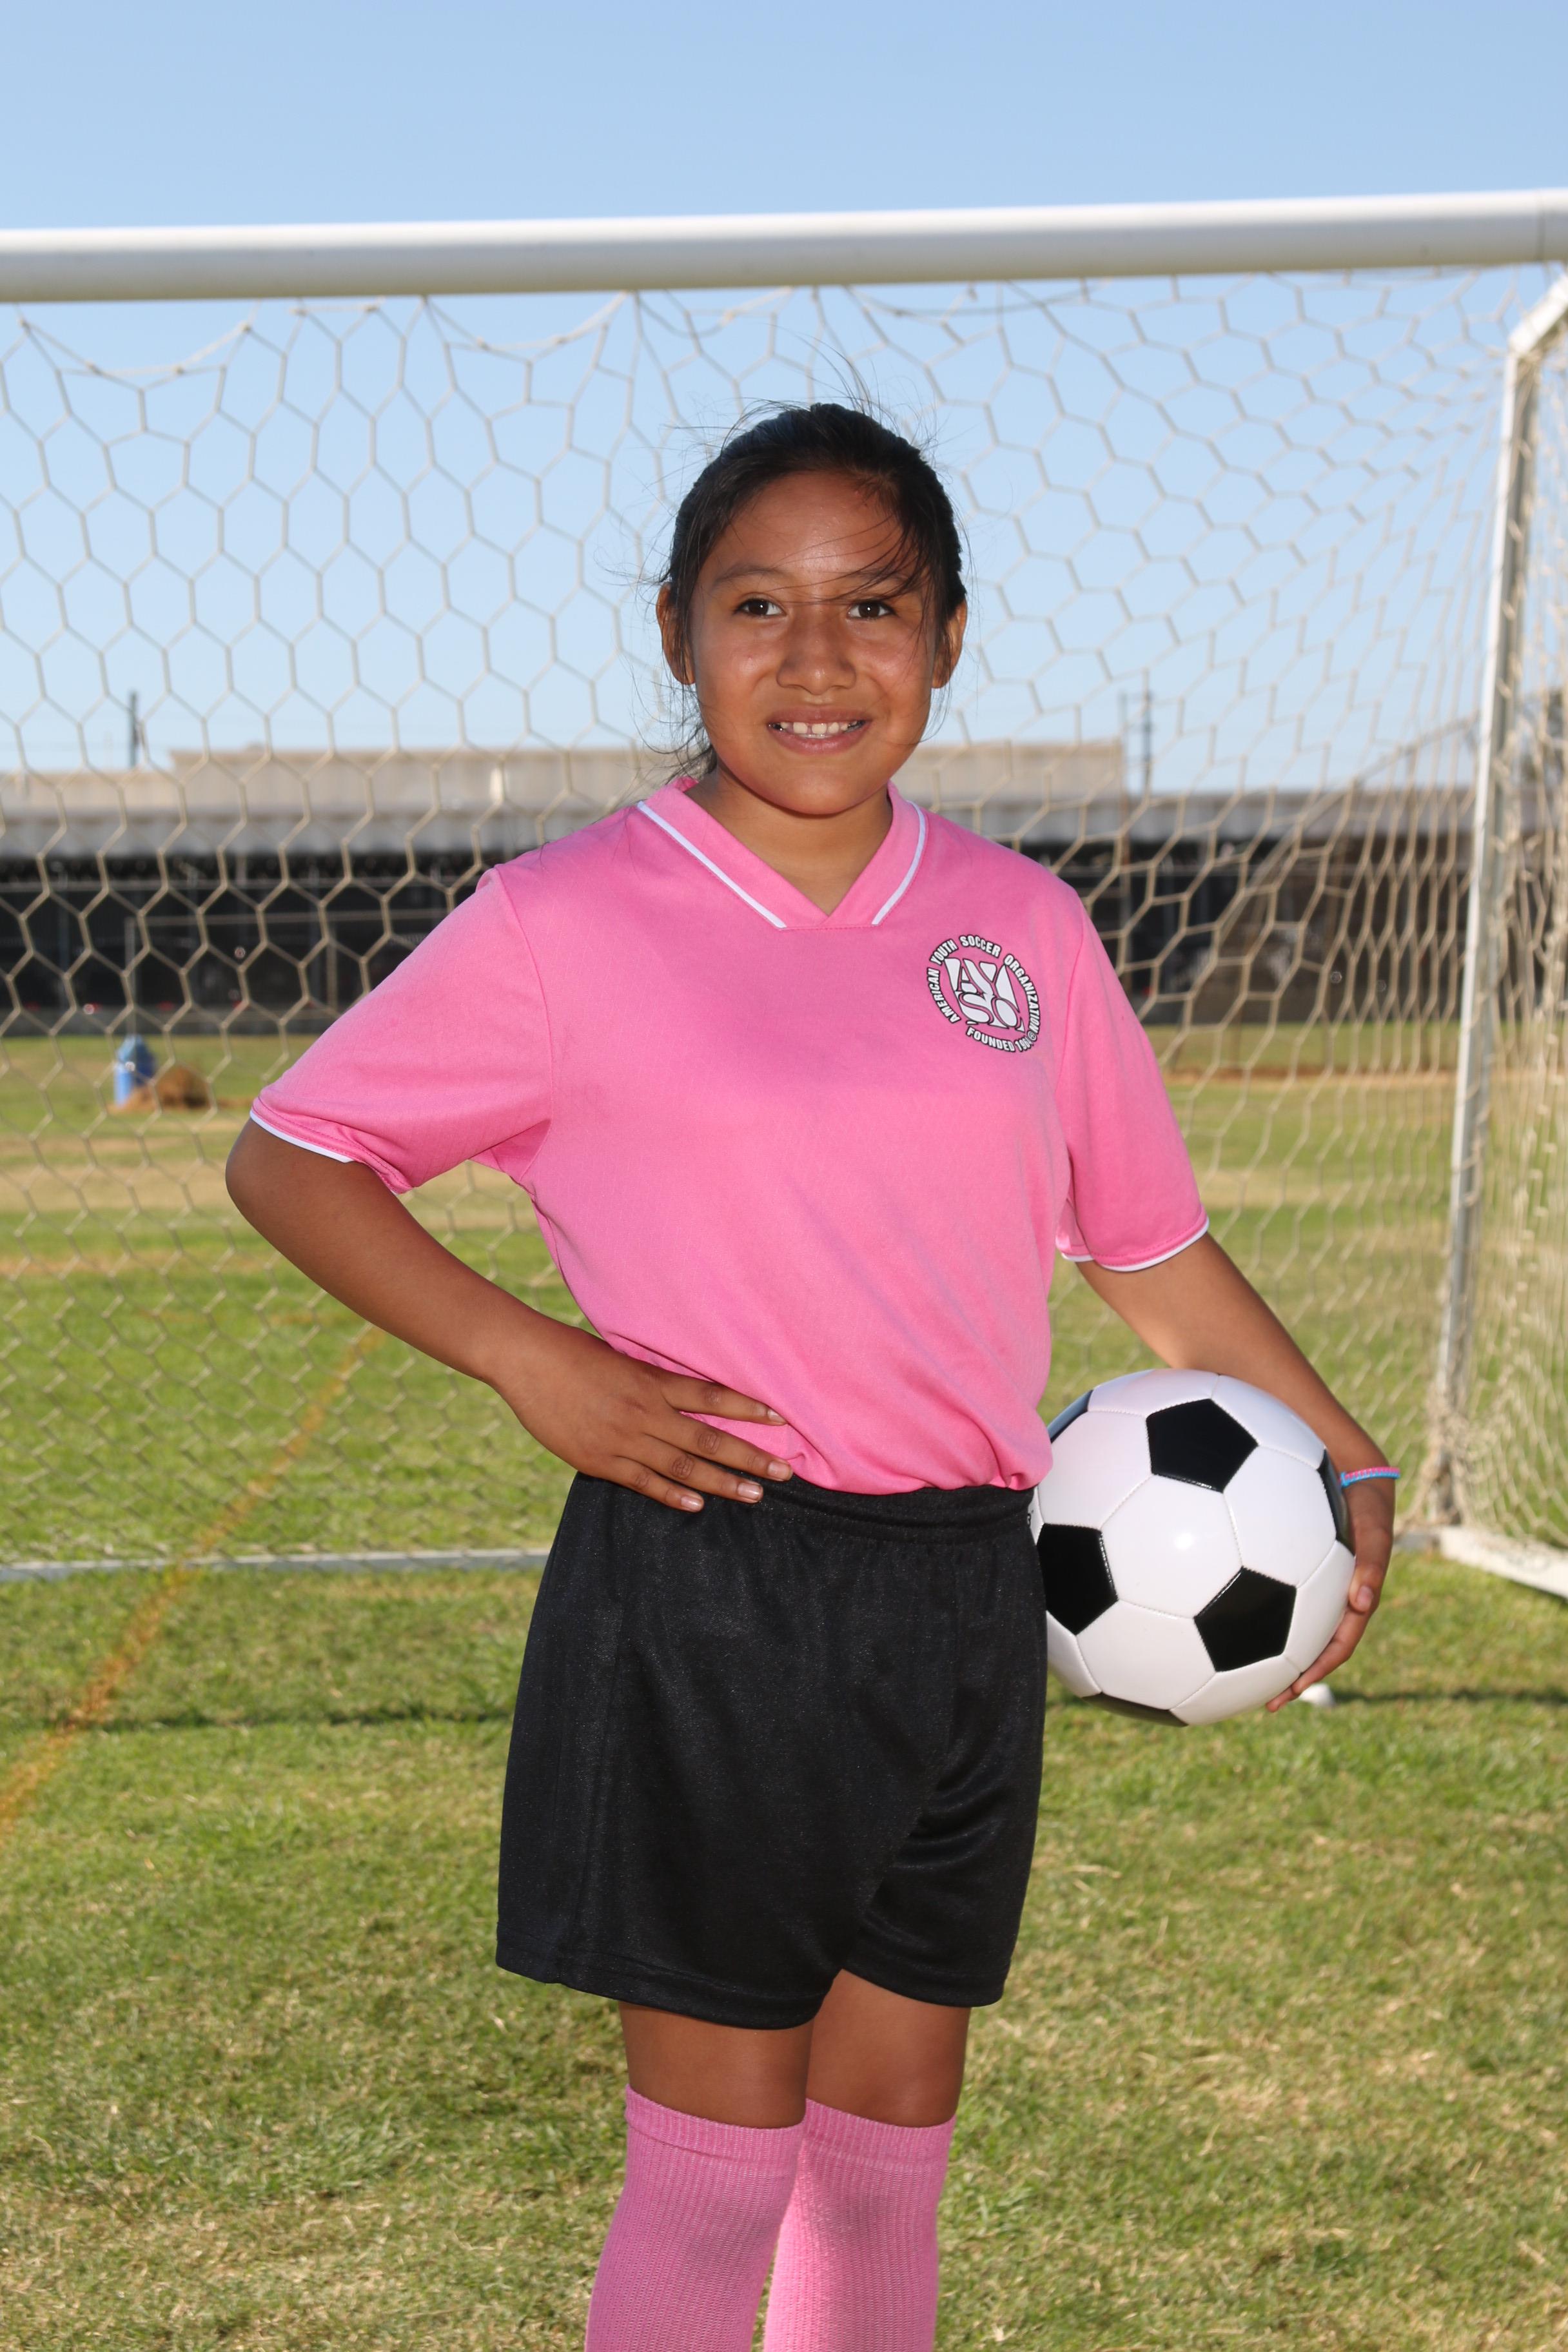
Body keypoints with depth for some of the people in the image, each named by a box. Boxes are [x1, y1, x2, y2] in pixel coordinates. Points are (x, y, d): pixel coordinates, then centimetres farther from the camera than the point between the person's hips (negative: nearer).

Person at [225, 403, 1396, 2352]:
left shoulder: (1021, 925, 7)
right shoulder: (567, 924, -5)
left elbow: (1145, 1240, 18)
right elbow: (289, 1155, 0)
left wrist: (1336, 1452, 14)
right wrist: (529, 1362, -11)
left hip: (966, 1596, 4)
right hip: (707, 1594, -4)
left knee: (891, 2137, 13)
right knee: (718, 2163, -1)